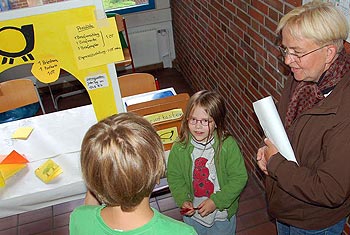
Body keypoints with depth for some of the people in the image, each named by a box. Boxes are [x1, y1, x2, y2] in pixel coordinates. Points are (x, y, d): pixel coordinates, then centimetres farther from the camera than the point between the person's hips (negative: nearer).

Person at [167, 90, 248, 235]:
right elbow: (174, 177, -5)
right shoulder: (180, 148, -16)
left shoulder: (228, 145, -22)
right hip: (192, 213, 2)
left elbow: (239, 178, -17)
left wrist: (216, 201, -21)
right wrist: (183, 200, -19)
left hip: (223, 212, -1)